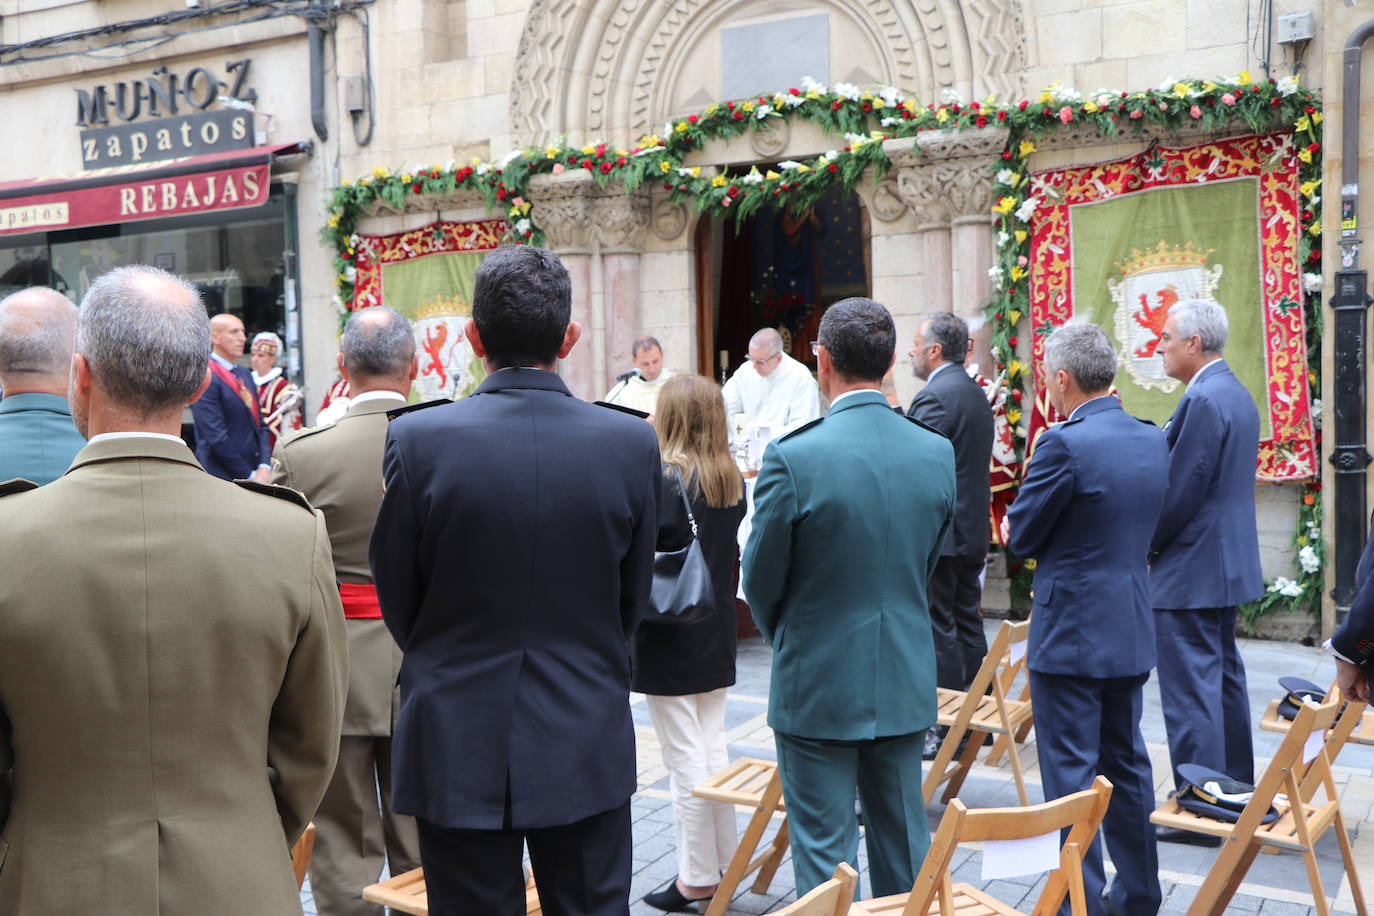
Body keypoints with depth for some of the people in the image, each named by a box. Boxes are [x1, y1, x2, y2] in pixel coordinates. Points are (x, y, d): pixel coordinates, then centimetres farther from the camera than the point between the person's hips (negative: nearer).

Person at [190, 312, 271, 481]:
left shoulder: (245, 374, 15)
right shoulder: (205, 379, -10)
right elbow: (216, 438, -15)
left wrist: (264, 467, -1)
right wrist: (249, 475, -12)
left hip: (256, 475, 7)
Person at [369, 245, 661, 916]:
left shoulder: (417, 439, -13)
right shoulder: (632, 442, -8)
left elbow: (396, 597, -2)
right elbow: (633, 601, 3)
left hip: (458, 742, -1)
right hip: (588, 744, 2)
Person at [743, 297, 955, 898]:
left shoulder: (792, 457, -19)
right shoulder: (937, 452, -4)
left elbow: (760, 581, -7)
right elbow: (928, 564, 7)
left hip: (819, 685, -4)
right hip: (905, 685, 5)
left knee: (824, 854, 8)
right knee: (905, 846, 19)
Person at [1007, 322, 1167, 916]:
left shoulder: (1064, 443, -20)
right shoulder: (1152, 440, 5)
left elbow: (1022, 537, -14)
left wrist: (1020, 530, 9)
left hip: (1069, 635, -8)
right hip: (1131, 633, 8)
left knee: (1071, 775, 2)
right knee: (1126, 767, 19)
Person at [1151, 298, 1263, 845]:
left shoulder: (1204, 400, -19)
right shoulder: (1237, 394, 13)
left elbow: (1182, 491, -20)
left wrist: (1147, 548, -8)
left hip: (1191, 573, -11)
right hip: (1228, 565, 11)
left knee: (1190, 694, -4)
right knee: (1224, 681, 18)